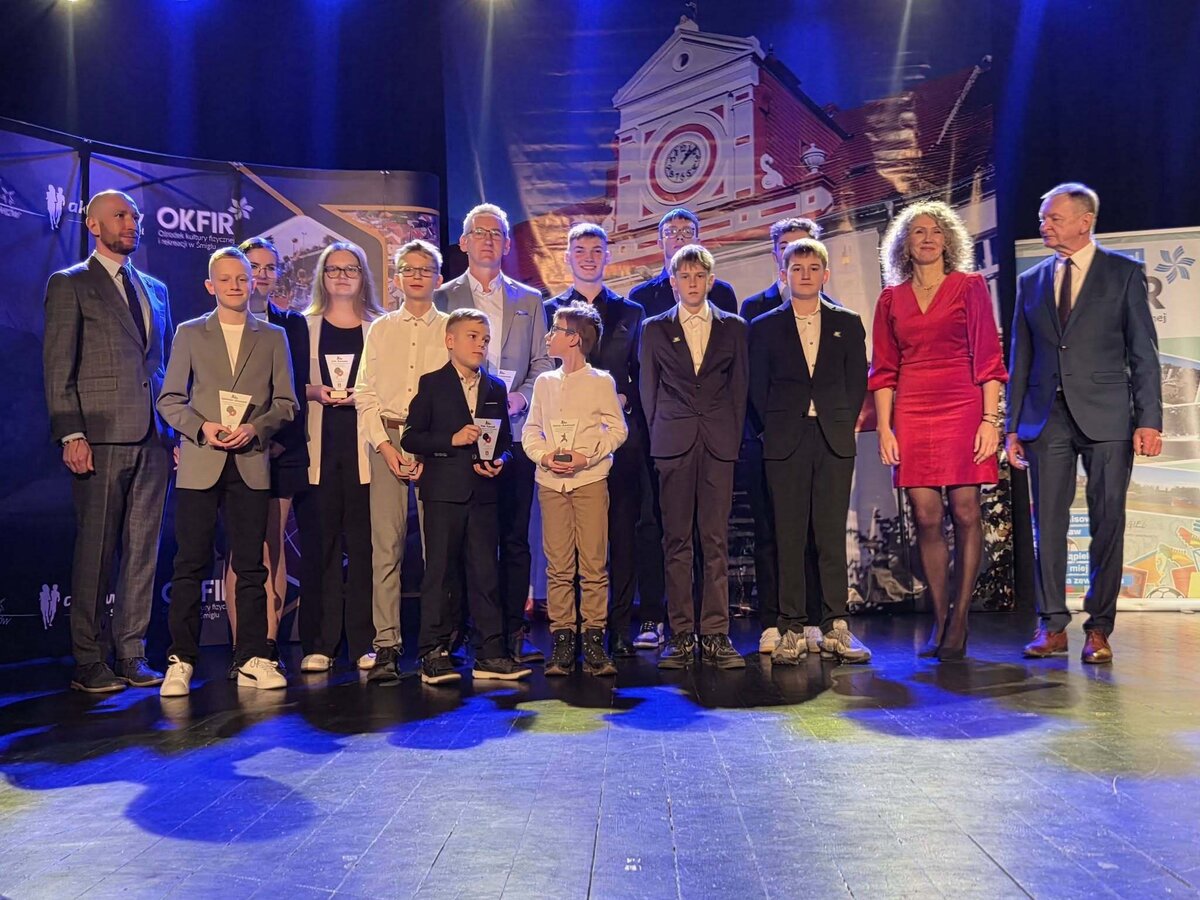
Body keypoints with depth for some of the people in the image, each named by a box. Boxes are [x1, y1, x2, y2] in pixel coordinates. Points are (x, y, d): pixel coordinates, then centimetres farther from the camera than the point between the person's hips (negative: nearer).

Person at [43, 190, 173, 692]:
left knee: (143, 549, 6)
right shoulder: (69, 285, 4)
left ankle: (131, 656, 14)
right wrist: (71, 434, -13)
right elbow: (58, 367, -4)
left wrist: (176, 431, 11)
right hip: (101, 437, -5)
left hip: (153, 439, 5)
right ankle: (87, 663, 7)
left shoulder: (156, 290, 21)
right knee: (95, 551, -2)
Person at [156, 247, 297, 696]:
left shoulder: (273, 336, 12)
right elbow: (169, 400, 7)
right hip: (200, 463, 0)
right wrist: (201, 427, -11)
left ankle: (253, 660, 9)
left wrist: (256, 427, -10)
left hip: (251, 463, 1)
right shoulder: (190, 333, 11)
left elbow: (286, 402, 8)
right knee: (190, 566, 0)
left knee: (251, 567, 3)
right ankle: (180, 661, 7)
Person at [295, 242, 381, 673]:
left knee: (363, 541, -3)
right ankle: (319, 644, 6)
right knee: (319, 543, -1)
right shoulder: (304, 326, 13)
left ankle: (364, 642, 4)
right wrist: (312, 391, -7)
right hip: (319, 445, 1)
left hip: (363, 446, 0)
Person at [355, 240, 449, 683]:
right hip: (387, 439, 1)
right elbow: (365, 393, 9)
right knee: (386, 544, -5)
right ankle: (386, 645, -3)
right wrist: (385, 445, -5)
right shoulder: (380, 329, 14)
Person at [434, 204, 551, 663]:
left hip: (514, 432, 2)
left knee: (515, 537, 3)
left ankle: (514, 632, 9)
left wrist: (520, 396, -6)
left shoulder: (529, 300, 16)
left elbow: (543, 363, 12)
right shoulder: (442, 298, 10)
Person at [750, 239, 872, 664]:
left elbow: (857, 381, 10)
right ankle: (792, 629, 4)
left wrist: (843, 425, 1)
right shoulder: (764, 327, 9)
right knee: (789, 537, -1)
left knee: (832, 535, 1)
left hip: (834, 440, 1)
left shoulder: (848, 323, 12)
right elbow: (757, 387, 7)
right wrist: (776, 429, 0)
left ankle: (835, 626, 7)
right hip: (786, 443, -1)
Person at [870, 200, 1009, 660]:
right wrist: (884, 427, 1)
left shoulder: (970, 286, 6)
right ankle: (939, 623, 9)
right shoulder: (891, 299, 12)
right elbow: (883, 371, 10)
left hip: (962, 410, -2)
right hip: (912, 415, 2)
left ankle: (959, 623, 4)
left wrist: (990, 419, -7)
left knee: (965, 513, -4)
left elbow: (988, 357, 1)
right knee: (926, 519, 1)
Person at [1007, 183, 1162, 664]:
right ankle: (1052, 626, 9)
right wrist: (1013, 425, 8)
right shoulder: (1031, 281, 13)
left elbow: (1143, 352, 0)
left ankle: (1099, 629, 10)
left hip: (1106, 417, -2)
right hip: (1047, 417, 3)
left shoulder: (1124, 273, 5)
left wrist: (1149, 419, -9)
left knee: (1107, 524, 1)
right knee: (1048, 525, 1)